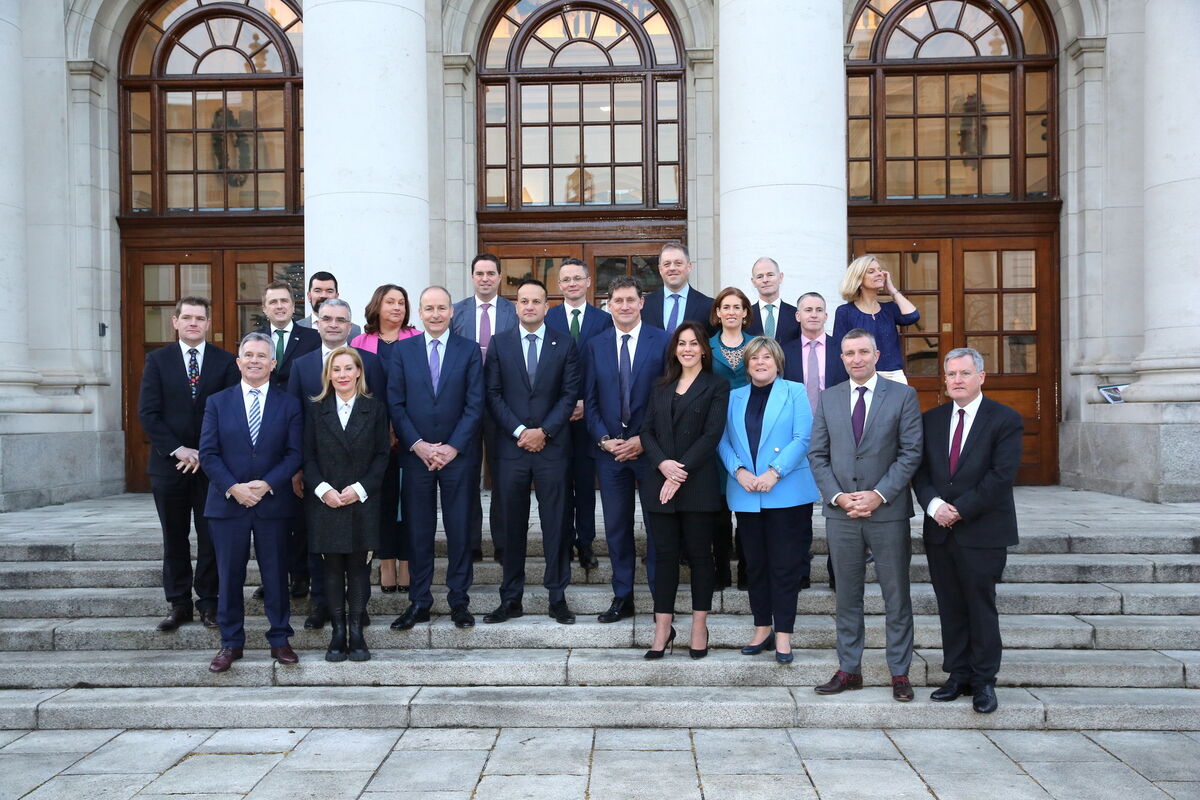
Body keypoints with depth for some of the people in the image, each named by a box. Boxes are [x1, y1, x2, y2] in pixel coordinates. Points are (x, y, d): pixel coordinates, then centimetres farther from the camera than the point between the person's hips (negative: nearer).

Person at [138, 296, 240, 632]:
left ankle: (208, 603, 14)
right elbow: (148, 413, -1)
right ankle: (178, 604, 18)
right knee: (174, 538, 9)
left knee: (211, 537, 3)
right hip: (169, 464, 1)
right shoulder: (158, 360, 5)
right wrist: (178, 450, -11)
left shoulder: (225, 361, 3)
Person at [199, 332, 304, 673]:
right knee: (229, 577, 6)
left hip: (273, 503, 0)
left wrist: (267, 484, -14)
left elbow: (294, 454, -1)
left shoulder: (288, 404, 5)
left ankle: (279, 640, 17)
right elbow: (208, 453, 1)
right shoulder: (218, 402, 7)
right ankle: (231, 642, 18)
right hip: (227, 503, 1)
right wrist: (233, 487, -12)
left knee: (276, 575, 5)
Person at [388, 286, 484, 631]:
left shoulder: (469, 350, 3)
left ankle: (459, 601, 16)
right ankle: (419, 601, 17)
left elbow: (475, 404, -2)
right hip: (416, 455, 1)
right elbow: (395, 404, 2)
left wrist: (452, 447, -10)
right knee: (418, 531, 7)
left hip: (458, 455, -1)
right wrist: (418, 445, -9)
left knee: (459, 530, 5)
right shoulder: (402, 350, 6)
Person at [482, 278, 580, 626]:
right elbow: (493, 394, 2)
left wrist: (543, 432, -9)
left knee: (555, 523, 4)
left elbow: (570, 394, 0)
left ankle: (558, 597, 13)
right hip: (512, 446, 1)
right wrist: (519, 431, -9)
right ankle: (511, 599, 15)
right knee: (513, 525, 6)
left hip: (552, 445, -1)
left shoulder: (564, 344, 5)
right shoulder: (499, 343, 7)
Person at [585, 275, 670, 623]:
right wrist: (604, 439, -6)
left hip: (650, 449, -3)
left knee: (658, 526, 4)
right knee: (616, 527, 10)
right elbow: (590, 400, 8)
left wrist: (645, 440, -11)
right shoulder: (596, 345, 8)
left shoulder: (662, 342, -1)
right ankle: (622, 598, 21)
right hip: (610, 449, 3)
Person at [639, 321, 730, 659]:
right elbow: (647, 431, 8)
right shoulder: (662, 388, 15)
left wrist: (681, 472, -15)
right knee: (665, 554, 5)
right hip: (661, 481, 4)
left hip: (699, 484, -3)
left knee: (699, 553, 4)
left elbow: (711, 435, -8)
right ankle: (663, 628, 11)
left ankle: (699, 627, 14)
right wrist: (663, 463, -10)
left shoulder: (717, 387, 1)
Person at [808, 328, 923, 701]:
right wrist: (837, 496, -7)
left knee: (896, 596, 6)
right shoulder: (828, 398, 9)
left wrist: (879, 495, -13)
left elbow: (910, 452, -5)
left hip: (888, 511, -2)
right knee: (847, 596, 10)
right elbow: (817, 455, 6)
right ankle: (849, 669, 20)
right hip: (841, 513, 3)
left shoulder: (903, 395, 0)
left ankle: (899, 672, 18)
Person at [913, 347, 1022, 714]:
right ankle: (958, 675, 20)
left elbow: (1001, 476, -12)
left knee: (981, 608, 3)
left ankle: (984, 680, 15)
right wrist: (934, 504, -12)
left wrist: (960, 510, -15)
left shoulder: (1005, 420, -3)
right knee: (950, 607, 10)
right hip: (940, 531, 4)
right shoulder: (931, 419, 11)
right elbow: (920, 470, 7)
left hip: (983, 531, -4)